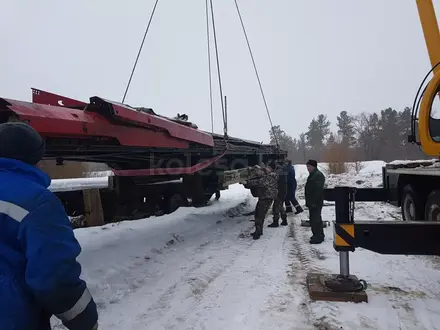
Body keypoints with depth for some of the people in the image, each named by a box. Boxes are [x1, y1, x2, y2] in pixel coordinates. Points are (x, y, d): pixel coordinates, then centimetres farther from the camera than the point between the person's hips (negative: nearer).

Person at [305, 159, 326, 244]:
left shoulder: (318, 175, -15)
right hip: (312, 202, 11)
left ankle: (317, 237, -5)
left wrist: (314, 202, -25)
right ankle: (319, 235, 27)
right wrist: (308, 202, 23)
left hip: (315, 202, -11)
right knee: (314, 219, 17)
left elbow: (318, 190, -23)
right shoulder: (312, 175, 19)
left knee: (315, 219, -10)